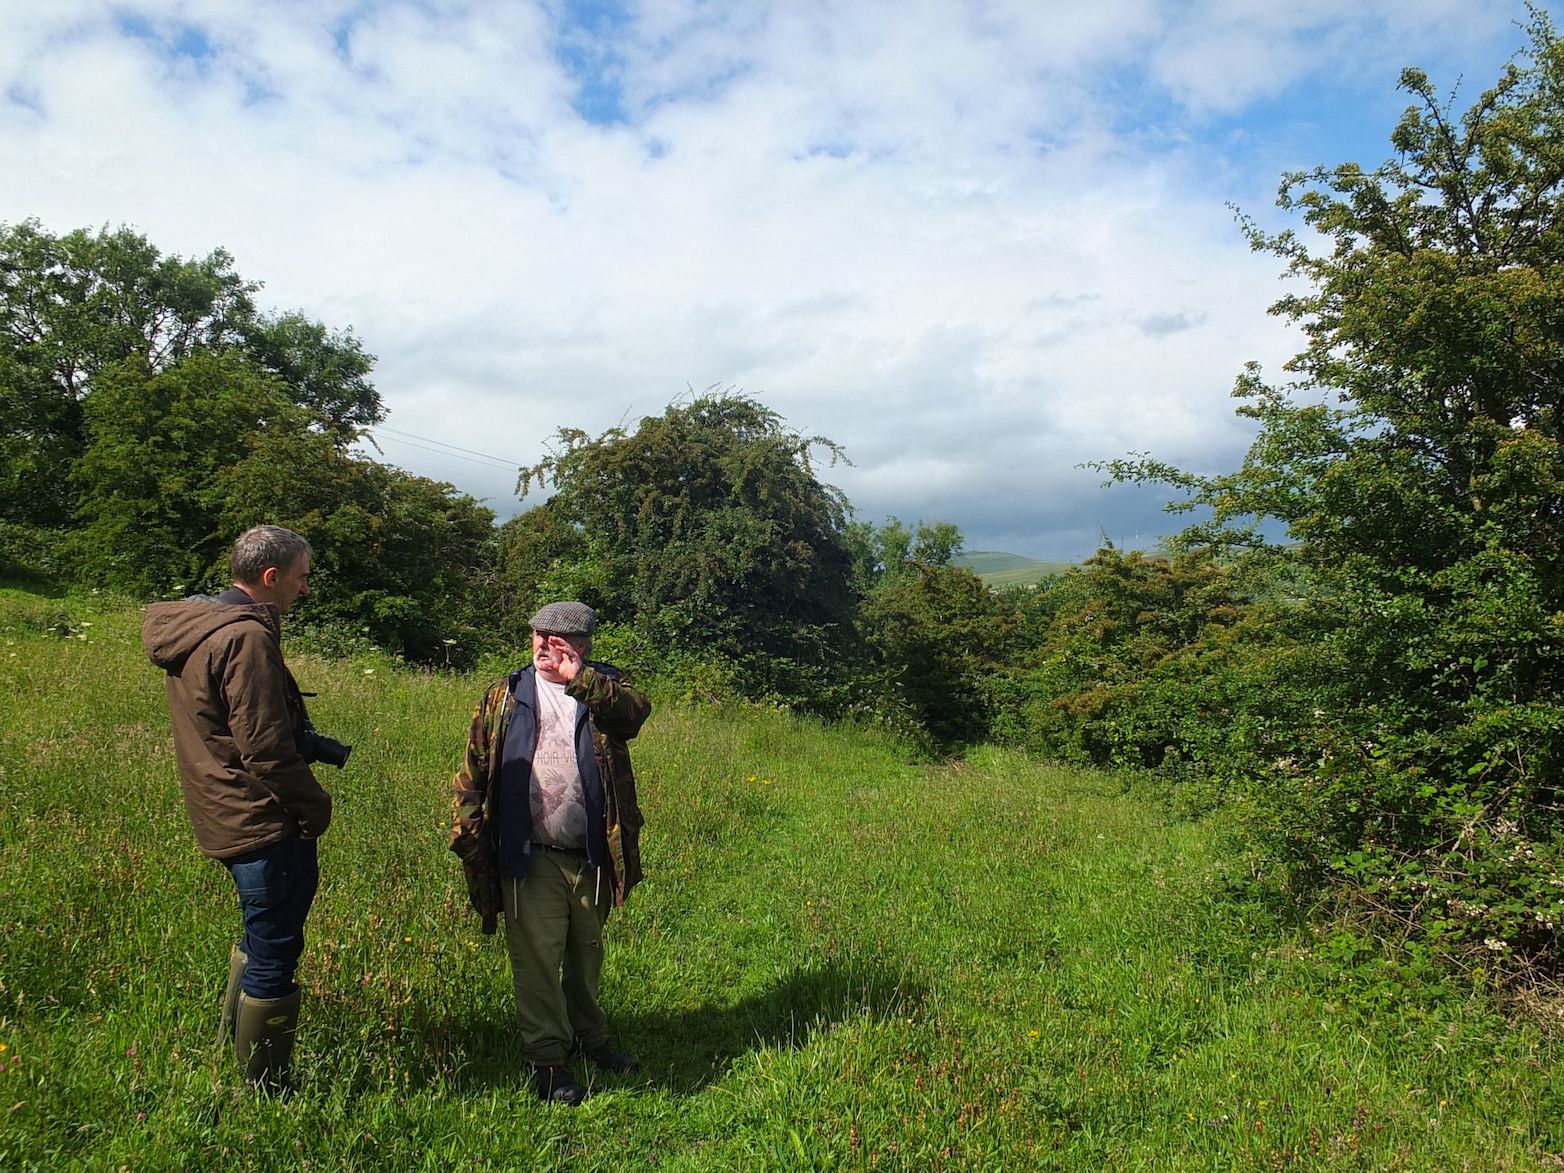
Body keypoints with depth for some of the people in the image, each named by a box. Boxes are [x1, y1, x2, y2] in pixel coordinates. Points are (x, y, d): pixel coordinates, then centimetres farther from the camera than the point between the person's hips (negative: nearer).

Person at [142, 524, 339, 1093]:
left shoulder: (194, 627, 10)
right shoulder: (246, 638, -22)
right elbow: (266, 752, -23)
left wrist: (310, 742, 8)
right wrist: (314, 807, -10)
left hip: (226, 816, 10)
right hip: (264, 825, -10)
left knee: (261, 939, 26)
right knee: (274, 957, 1)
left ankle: (233, 1050, 40)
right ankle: (268, 1089, 14)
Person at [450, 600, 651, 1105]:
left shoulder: (604, 689, 2)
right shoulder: (505, 697, 6)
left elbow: (635, 711, -23)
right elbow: (472, 771, 7)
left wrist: (578, 680, -34)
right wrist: (467, 835, -1)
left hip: (591, 855, 1)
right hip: (530, 856, -1)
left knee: (587, 954, 18)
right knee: (537, 959, -1)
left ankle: (588, 1036, 37)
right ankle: (548, 1060, 11)